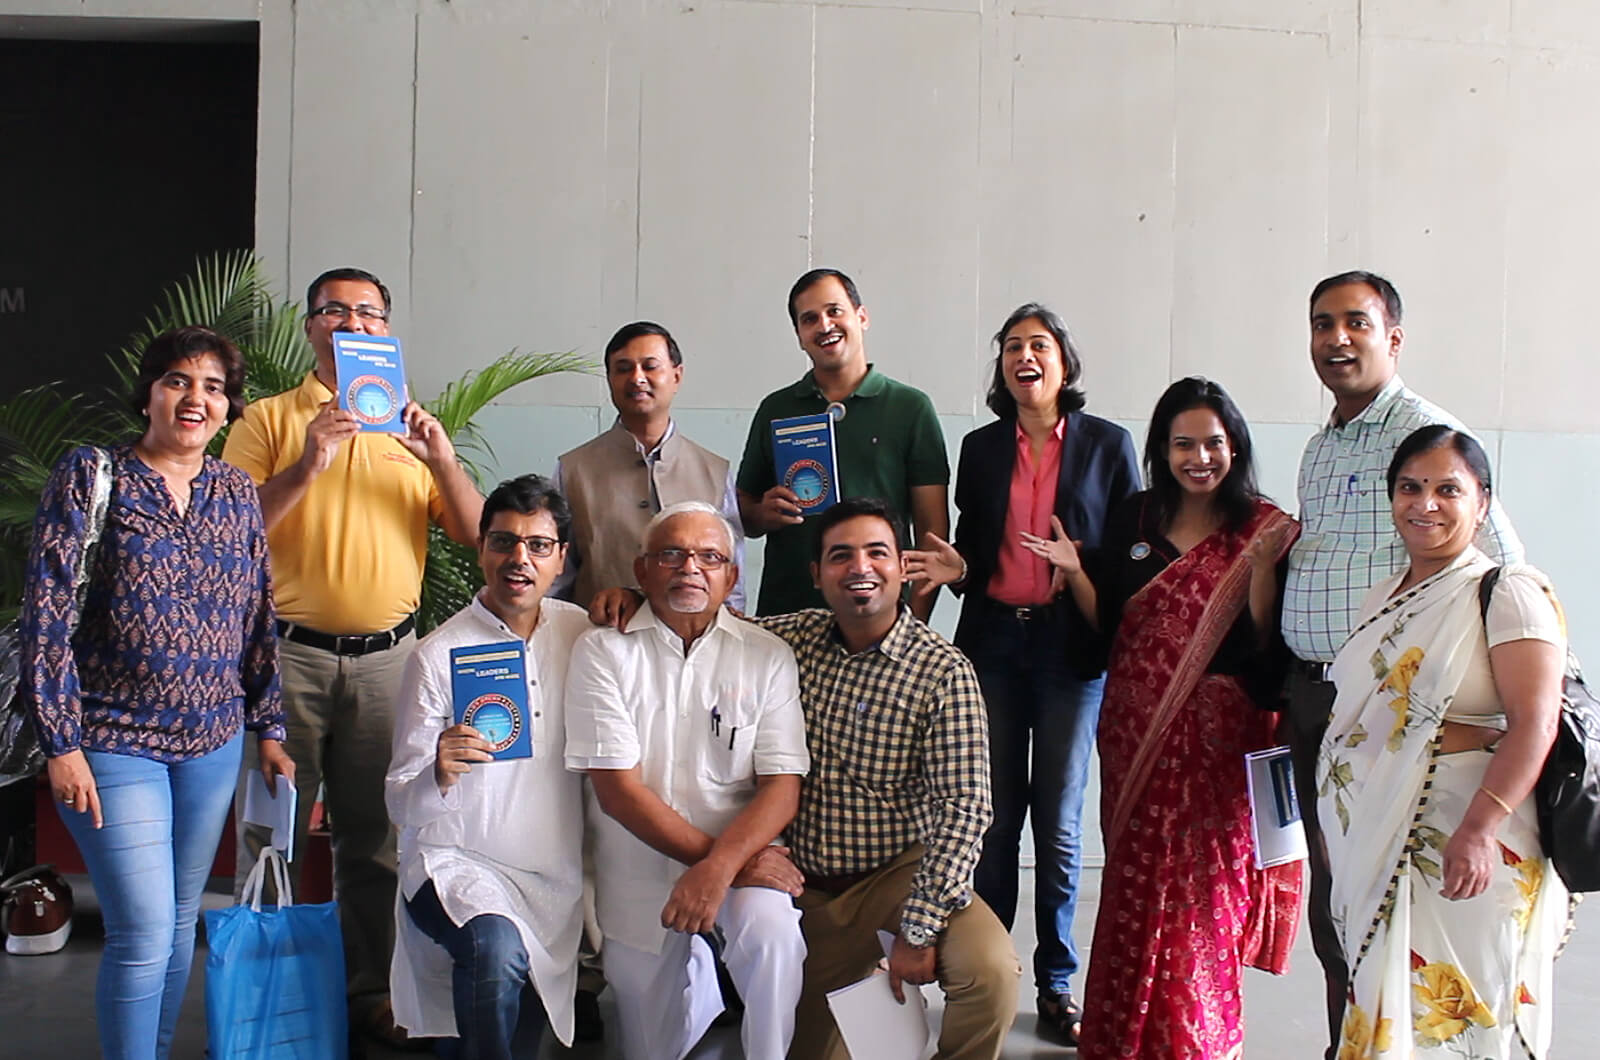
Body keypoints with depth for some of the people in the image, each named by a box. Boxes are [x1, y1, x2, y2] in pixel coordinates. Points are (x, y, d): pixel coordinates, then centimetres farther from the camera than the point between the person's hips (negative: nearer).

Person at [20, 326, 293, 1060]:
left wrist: (269, 729, 10)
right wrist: (61, 743, -13)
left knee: (181, 922, 13)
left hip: (213, 744, 5)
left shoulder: (237, 493, 6)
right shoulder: (90, 477, -7)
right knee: (144, 933, -7)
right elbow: (45, 613, -9)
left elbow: (257, 621, 12)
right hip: (114, 744, -4)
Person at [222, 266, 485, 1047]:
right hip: (290, 652, -2)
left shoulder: (411, 427, 12)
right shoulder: (269, 420, 4)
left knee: (376, 836, 8)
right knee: (272, 832, 2)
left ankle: (370, 989, 19)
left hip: (386, 656, 2)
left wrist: (443, 462, -11)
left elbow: (476, 536, 5)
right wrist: (306, 467, -19)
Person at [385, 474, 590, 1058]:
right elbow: (401, 805, -5)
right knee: (497, 948, -33)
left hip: (556, 872, 5)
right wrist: (440, 774, -29)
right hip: (456, 861, -5)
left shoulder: (578, 631, 6)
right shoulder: (439, 655, -5)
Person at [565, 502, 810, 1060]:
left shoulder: (767, 657, 0)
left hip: (744, 859, 0)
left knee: (773, 936, -31)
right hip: (639, 877, 1)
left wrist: (720, 866, -24)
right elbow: (618, 789, -10)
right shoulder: (603, 653, -4)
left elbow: (783, 783, -6)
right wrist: (724, 856, -15)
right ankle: (697, 985, 40)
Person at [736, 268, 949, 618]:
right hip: (784, 612, 2)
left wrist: (915, 624, -8)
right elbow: (742, 513, 17)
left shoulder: (911, 407, 3)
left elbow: (932, 530, 1)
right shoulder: (775, 409, 12)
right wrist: (764, 514, -6)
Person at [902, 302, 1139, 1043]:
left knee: (1058, 823, 4)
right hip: (993, 642, 2)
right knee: (993, 818, 6)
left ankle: (1057, 983, 16)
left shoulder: (1108, 445, 1)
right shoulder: (981, 448, 9)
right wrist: (957, 568, -8)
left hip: (1071, 648, -2)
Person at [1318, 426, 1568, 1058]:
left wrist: (1479, 829, -28)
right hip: (1374, 842, 7)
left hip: (1458, 847, -7)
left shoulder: (1507, 592, -7)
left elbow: (1535, 722, -18)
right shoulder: (1384, 598, 15)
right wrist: (1334, 828, 19)